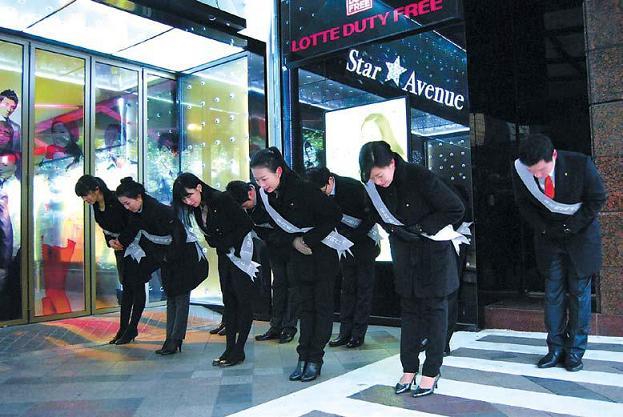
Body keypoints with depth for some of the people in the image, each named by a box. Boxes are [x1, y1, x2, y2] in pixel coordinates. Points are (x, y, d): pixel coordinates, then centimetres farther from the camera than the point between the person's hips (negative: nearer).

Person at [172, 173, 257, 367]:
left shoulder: (222, 200, -19)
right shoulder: (197, 209, 4)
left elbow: (246, 224, -17)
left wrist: (229, 244, -14)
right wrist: (221, 246, -3)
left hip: (241, 252, -8)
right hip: (225, 256, 8)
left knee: (243, 300, -2)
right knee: (229, 301, 9)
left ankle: (239, 351, 2)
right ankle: (230, 348, 15)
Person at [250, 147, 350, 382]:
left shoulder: (302, 189, -24)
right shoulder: (266, 195, -5)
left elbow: (334, 215, -20)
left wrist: (309, 240, -20)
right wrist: (294, 241, -9)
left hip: (324, 250, -6)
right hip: (300, 253, 6)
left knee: (322, 305, 1)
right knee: (306, 305, 9)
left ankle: (315, 359, 7)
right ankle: (304, 357, 13)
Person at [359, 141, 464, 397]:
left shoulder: (420, 177, -25)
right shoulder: (373, 186, -10)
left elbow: (455, 210, -19)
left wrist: (421, 227, -21)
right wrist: (394, 229, -12)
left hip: (434, 247, -4)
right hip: (404, 249, 5)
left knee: (434, 307, 3)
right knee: (409, 307, 8)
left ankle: (431, 372, 12)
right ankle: (409, 368, 17)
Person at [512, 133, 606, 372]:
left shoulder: (581, 164, -24)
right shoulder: (520, 170, -17)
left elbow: (597, 198, -10)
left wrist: (570, 227, -14)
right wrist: (543, 228, -10)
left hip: (581, 234, -2)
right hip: (548, 236, 2)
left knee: (579, 292, 2)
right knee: (553, 293, 2)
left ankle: (575, 351, 11)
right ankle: (556, 348, 11)